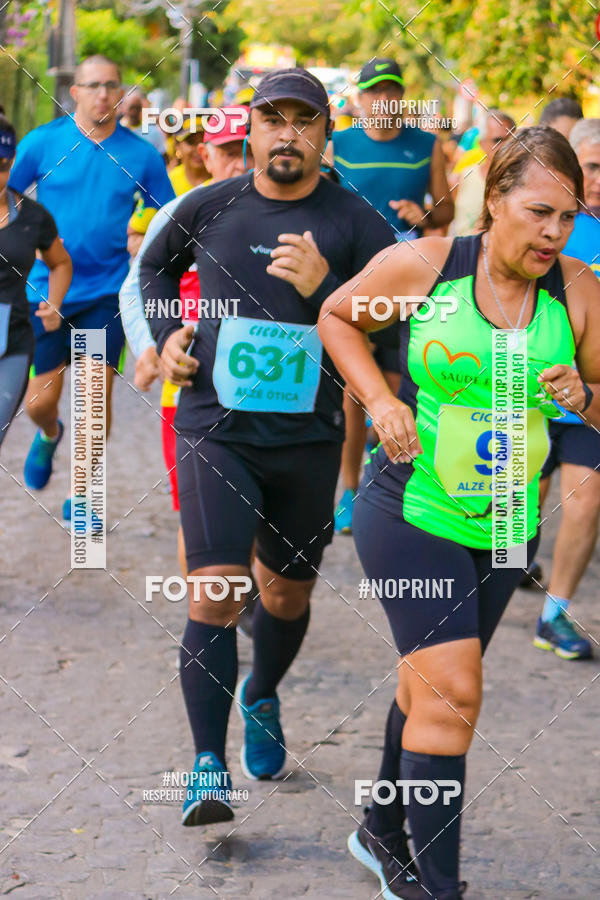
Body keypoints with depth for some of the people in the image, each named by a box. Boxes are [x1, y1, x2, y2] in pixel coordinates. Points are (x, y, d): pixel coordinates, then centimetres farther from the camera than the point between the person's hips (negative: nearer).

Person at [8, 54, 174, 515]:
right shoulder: (43, 142, -3)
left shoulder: (141, 154, 0)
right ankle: (49, 435, 42)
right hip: (46, 289, 0)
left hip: (107, 293, 0)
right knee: (42, 400, 3)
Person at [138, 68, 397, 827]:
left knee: (286, 595, 15)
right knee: (215, 592, -14)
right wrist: (166, 335, 8)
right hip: (214, 429, -1)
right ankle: (208, 769, -8)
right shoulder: (209, 209, 1)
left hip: (307, 441, 1)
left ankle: (262, 699, 46)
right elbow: (156, 264, 22)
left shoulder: (356, 225, -4)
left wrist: (323, 288, -23)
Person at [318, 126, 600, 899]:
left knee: (431, 684, 19)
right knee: (452, 693, -14)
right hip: (411, 513, -4)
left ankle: (384, 834, 41)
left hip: (506, 524, 4)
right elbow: (337, 316, 5)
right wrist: (380, 400, -9)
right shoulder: (421, 266, -12)